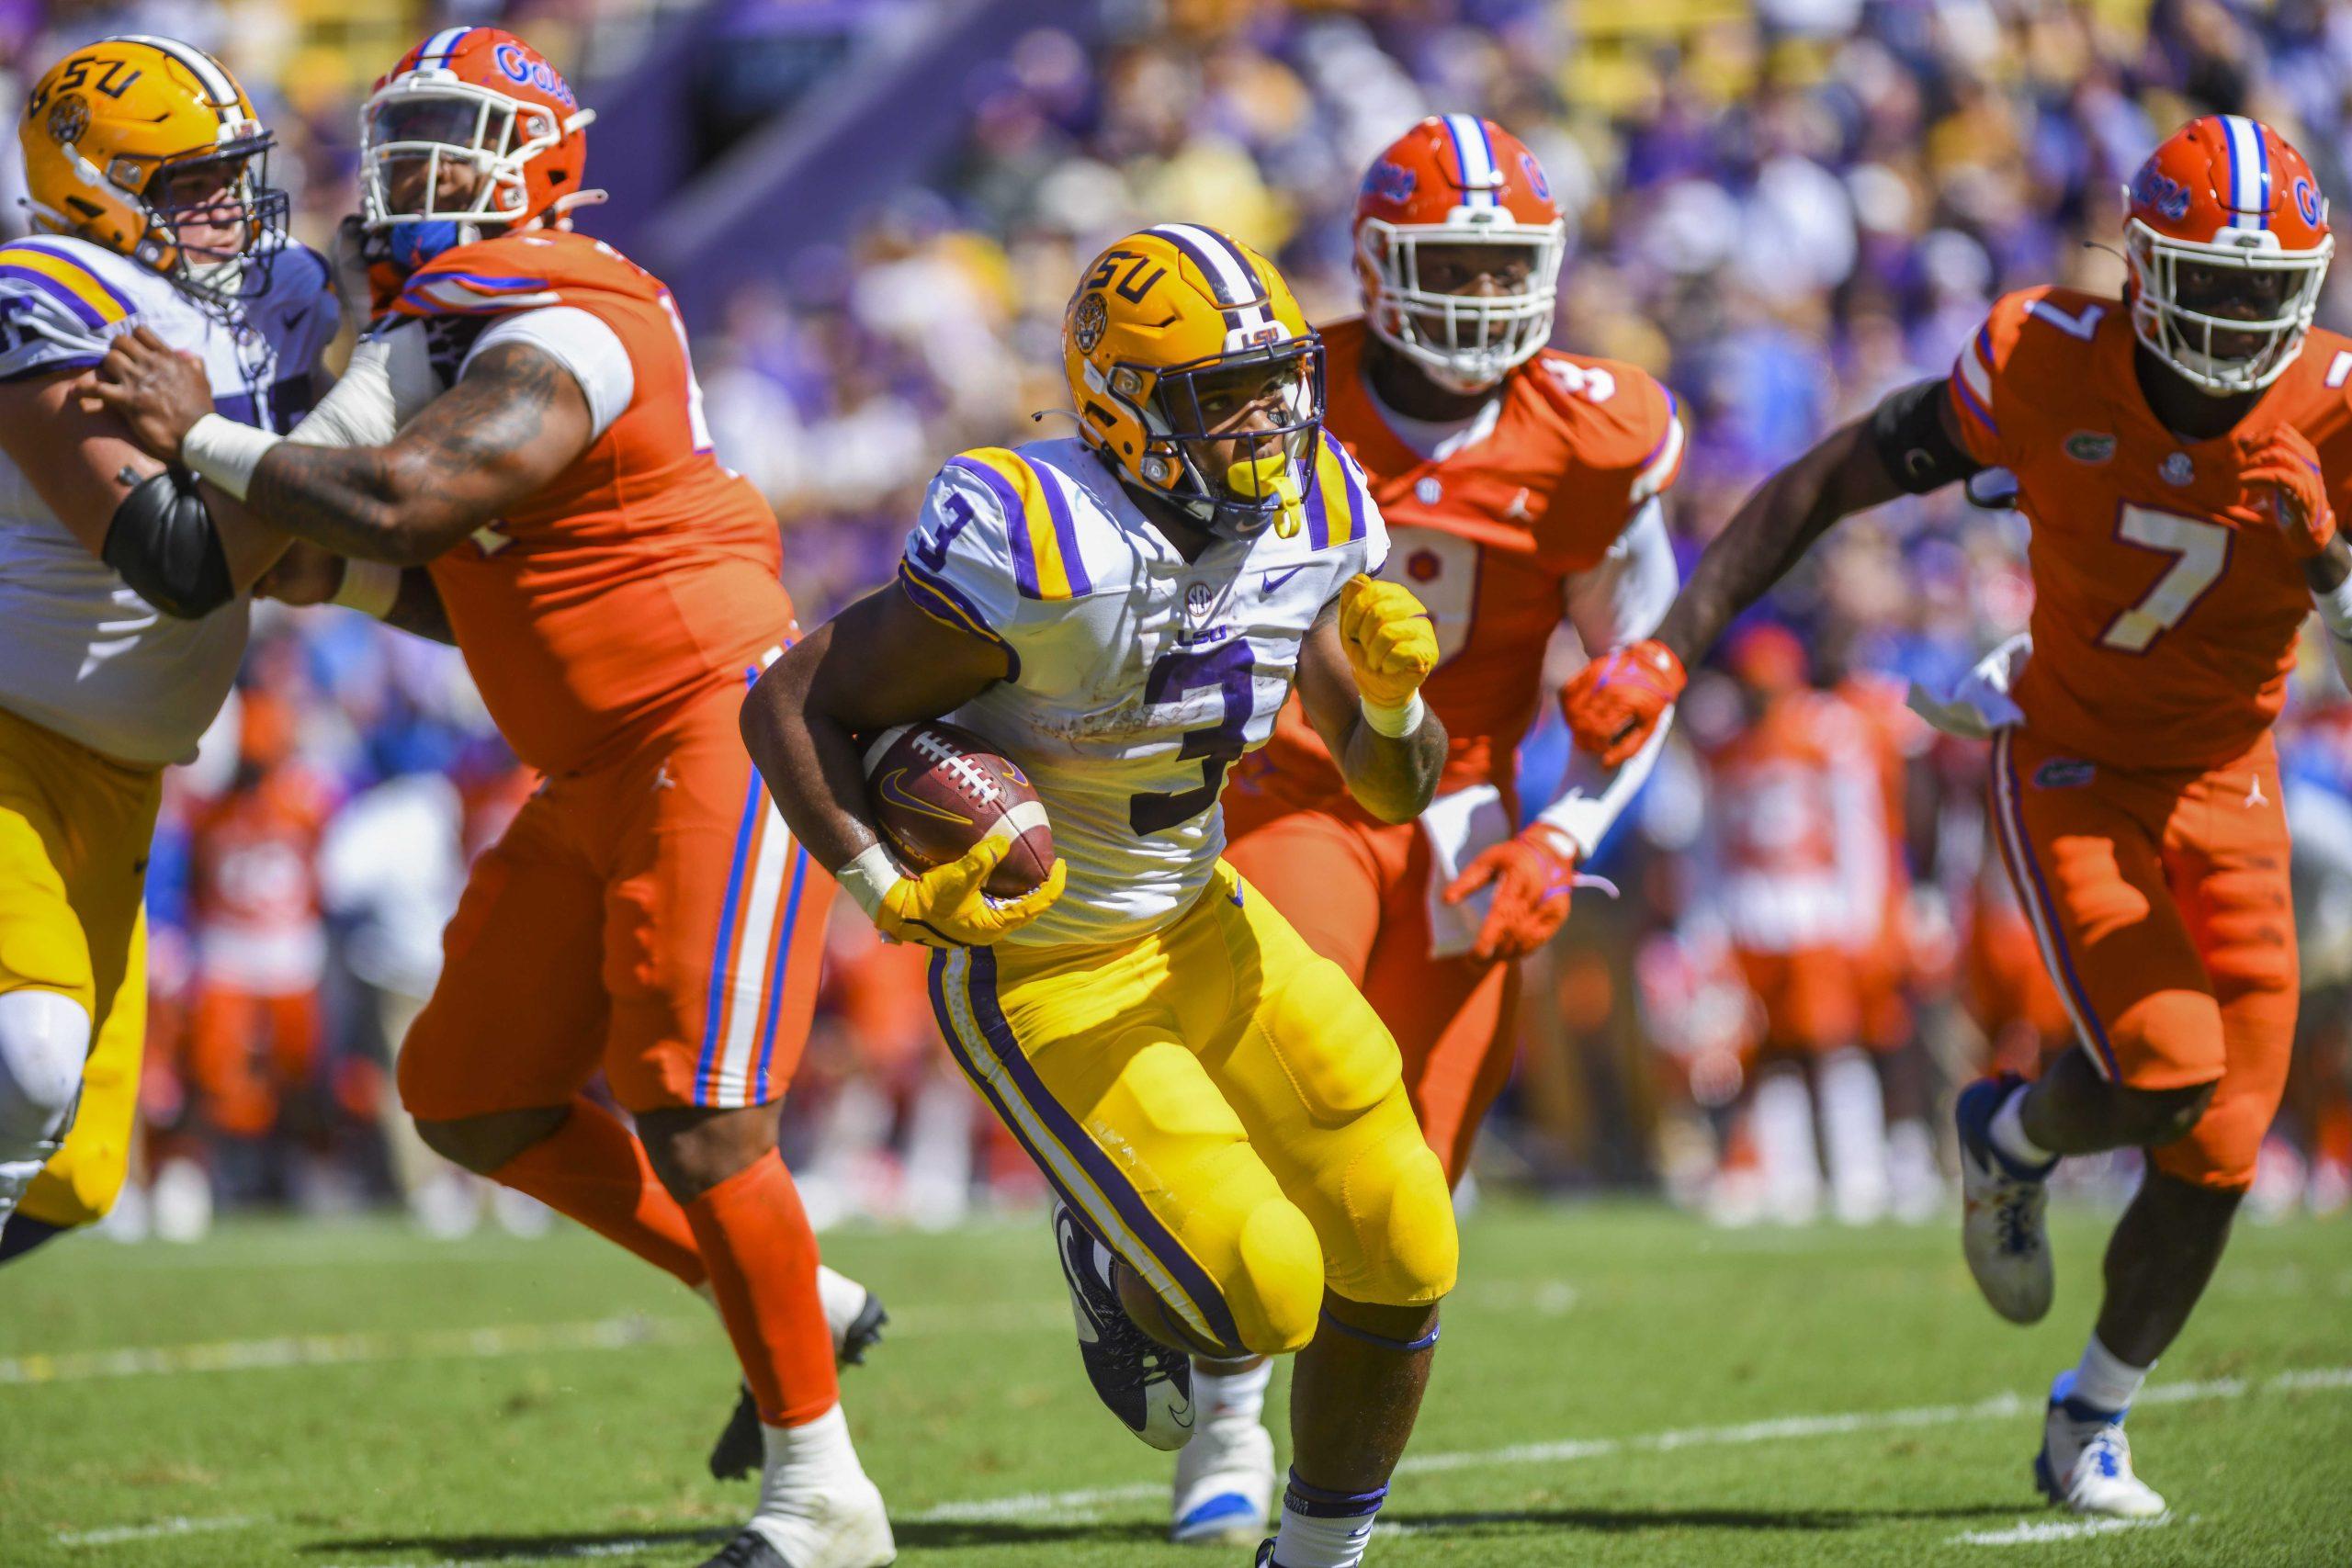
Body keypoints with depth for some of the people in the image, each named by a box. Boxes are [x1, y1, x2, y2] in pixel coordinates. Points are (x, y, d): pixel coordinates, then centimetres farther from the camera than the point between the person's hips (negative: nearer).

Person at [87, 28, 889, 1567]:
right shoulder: (437, 336, 13)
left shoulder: (557, 340, -19)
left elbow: (403, 501, -33)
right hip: (598, 779, 10)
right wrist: (346, 575, 0)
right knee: (471, 1096, 10)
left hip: (721, 741, -10)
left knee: (692, 1120, -13)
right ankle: (784, 1305, 22)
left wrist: (202, 435, -21)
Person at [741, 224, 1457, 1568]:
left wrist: (1396, 698, -19)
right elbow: (790, 705, -20)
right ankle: (1107, 1258, 20)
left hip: (1197, 923, 7)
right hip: (1042, 975, -7)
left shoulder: (1308, 527, -6)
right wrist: (892, 895, -28)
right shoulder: (1042, 564, -28)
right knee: (1261, 1302, -17)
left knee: (1402, 1260, -1)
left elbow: (1392, 789, 3)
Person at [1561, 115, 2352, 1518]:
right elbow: (1827, 487, -9)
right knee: (2165, 1073, -22)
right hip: (2072, 769, -2)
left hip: (2226, 784, 3)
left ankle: (2091, 1425, 22)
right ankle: (2012, 1138, 15)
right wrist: (1669, 651, -14)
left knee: (2219, 1151, -1)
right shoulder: (2050, 366, -19)